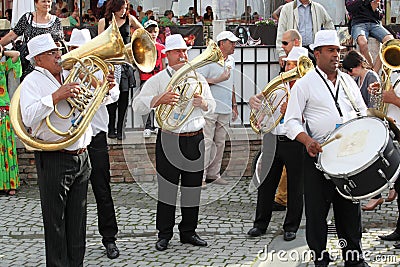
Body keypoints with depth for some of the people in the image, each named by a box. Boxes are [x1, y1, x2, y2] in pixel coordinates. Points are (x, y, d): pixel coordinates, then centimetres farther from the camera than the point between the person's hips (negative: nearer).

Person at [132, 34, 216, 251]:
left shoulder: (197, 77, 13)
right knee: (167, 186, 0)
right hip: (169, 141, -3)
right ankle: (164, 234, 10)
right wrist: (159, 99, -24)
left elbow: (212, 105, 16)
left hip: (195, 139, 4)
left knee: (193, 186, 8)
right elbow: (138, 105, -8)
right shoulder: (158, 80, 1)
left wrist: (202, 102, -7)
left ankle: (188, 231, 19)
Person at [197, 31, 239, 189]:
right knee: (206, 142, -8)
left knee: (220, 143, 10)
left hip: (225, 110, 7)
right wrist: (217, 80, -17)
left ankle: (213, 174, 17)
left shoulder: (231, 61, 16)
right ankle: (200, 176, -5)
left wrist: (234, 106, 23)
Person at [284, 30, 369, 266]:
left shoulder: (348, 81, 14)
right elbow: (292, 120, -5)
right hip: (319, 154, -4)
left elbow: (361, 110, 22)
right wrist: (308, 141, -22)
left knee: (350, 206, 9)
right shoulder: (305, 84, -1)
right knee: (317, 208, 0)